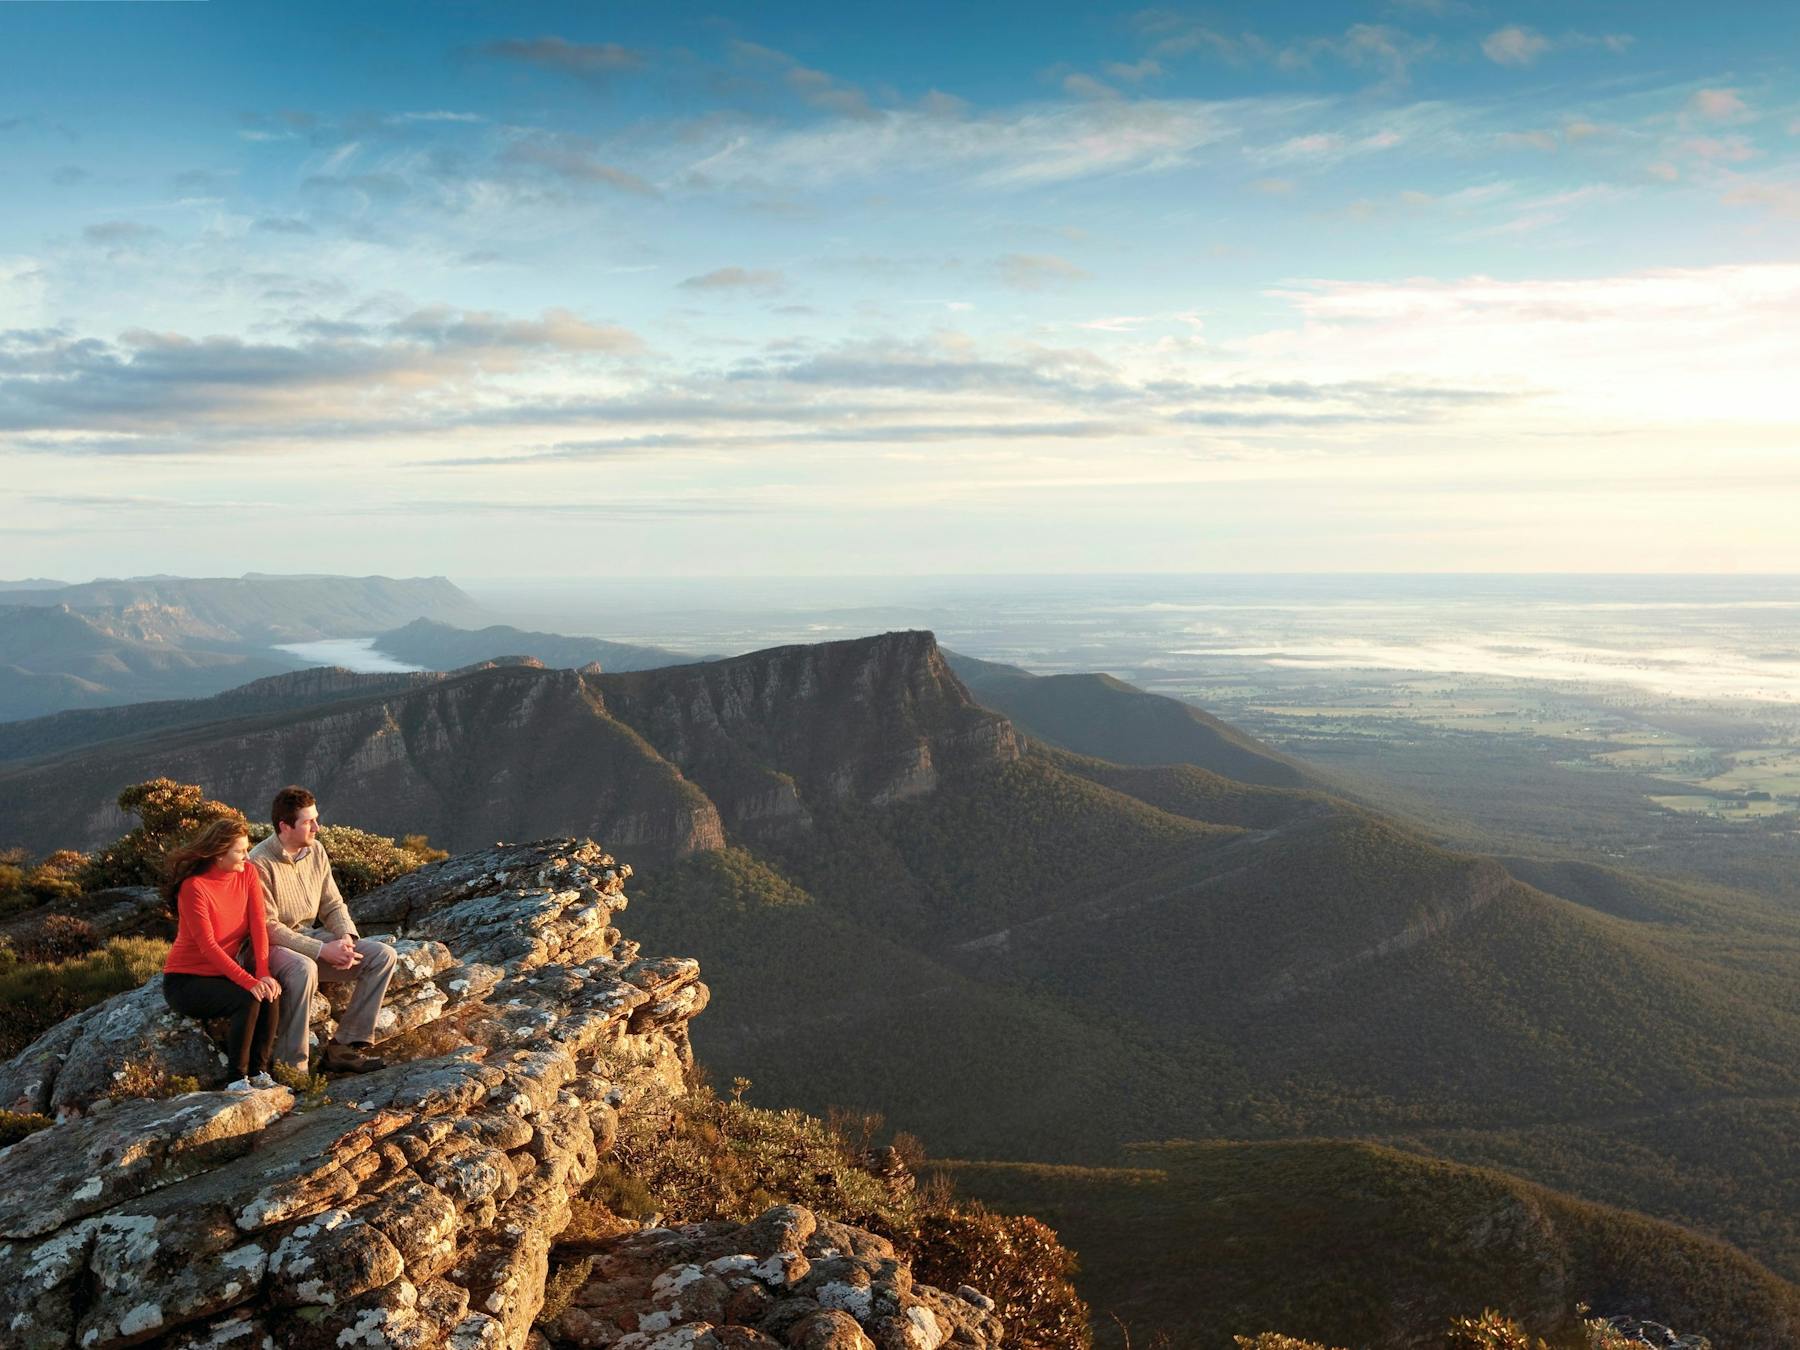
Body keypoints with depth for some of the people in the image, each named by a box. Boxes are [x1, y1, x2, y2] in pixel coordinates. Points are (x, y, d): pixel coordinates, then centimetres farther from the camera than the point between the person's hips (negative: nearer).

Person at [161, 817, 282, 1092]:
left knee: (271, 993, -23)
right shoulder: (194, 887, -19)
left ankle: (259, 1072, -11)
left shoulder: (248, 875, -1)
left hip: (221, 974, 5)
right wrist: (249, 981, -33)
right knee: (248, 999, -29)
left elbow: (258, 927, -9)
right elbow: (208, 946, -25)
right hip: (185, 981, -5)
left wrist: (263, 974, -24)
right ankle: (237, 1080, -19)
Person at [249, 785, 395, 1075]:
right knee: (303, 969, -41)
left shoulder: (315, 851, 3)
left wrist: (346, 938, -12)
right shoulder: (259, 864, -19)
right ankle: (291, 1067, -29)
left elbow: (333, 905, 9)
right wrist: (322, 951, -26)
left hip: (312, 936, 7)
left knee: (383, 955, -9)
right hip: (272, 946, -7)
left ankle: (344, 1046, -10)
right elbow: (269, 928, -21)